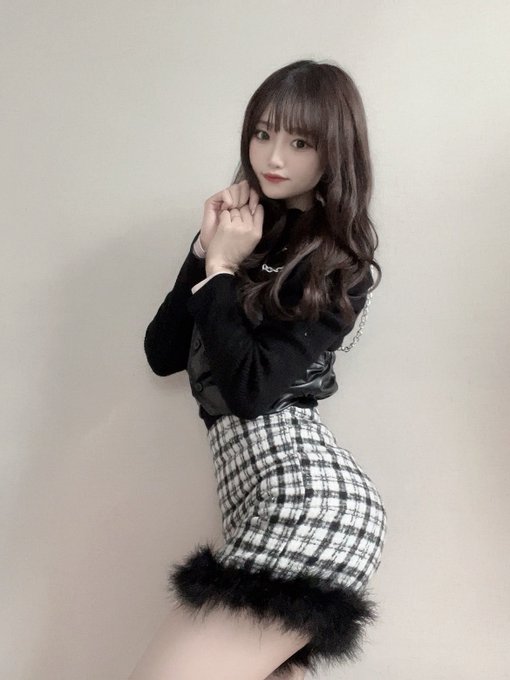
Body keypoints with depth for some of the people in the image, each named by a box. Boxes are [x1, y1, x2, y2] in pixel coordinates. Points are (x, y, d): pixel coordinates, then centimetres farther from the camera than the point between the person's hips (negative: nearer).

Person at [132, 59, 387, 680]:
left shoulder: (339, 266, -2)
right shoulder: (243, 226, 15)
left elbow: (252, 389, -15)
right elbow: (162, 355, 9)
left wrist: (221, 269, -6)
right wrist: (207, 249, -1)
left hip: (306, 480, -6)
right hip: (246, 451, 7)